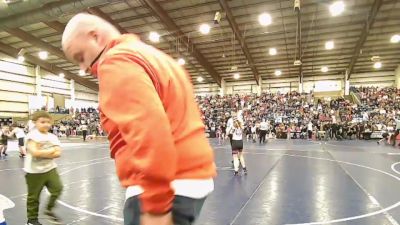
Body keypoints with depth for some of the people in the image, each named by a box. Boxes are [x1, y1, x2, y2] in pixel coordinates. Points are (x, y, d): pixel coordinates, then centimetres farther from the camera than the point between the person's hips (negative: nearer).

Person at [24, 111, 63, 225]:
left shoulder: (52, 137, 2)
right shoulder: (32, 135, -14)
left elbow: (58, 153, -6)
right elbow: (35, 152, -26)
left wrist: (42, 153, -18)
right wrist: (51, 150, -16)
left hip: (50, 168, 5)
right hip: (34, 171, -4)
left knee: (57, 188, -2)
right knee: (34, 196, 9)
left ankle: (49, 210, 23)